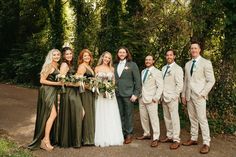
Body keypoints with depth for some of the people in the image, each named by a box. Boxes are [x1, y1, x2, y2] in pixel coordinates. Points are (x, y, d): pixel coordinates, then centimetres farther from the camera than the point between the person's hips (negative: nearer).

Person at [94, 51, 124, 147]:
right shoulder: (97, 68, 5)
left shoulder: (112, 69, 12)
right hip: (100, 93, -2)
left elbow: (113, 81, 13)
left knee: (111, 116, 3)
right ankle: (102, 138, 8)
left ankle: (112, 137, 12)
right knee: (101, 116, 0)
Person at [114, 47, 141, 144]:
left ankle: (129, 134, 15)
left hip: (128, 94, -3)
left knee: (128, 115, 3)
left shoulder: (132, 65, 0)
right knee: (120, 115, 8)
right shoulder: (115, 66, 12)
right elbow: (114, 79, 12)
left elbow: (137, 80, -3)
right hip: (117, 94, 4)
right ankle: (122, 133, 19)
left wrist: (136, 94, -10)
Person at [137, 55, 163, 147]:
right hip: (142, 98, 7)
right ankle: (146, 134, 26)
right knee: (143, 117, 12)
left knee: (154, 118, -4)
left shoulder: (157, 72, -3)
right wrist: (139, 94, 9)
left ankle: (155, 138, 3)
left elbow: (160, 86, -9)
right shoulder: (143, 71, 16)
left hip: (151, 99, -6)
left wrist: (156, 97, -18)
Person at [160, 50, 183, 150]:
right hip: (164, 97, 7)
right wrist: (161, 95, 8)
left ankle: (176, 140, 5)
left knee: (174, 118, -3)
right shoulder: (163, 68, 14)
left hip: (172, 98, -7)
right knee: (166, 118, 13)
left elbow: (180, 85, -11)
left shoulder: (177, 69, -6)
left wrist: (173, 97, -16)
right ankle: (169, 136, 25)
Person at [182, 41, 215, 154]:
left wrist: (203, 93, -13)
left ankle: (206, 143, 2)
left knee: (202, 119, -5)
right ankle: (193, 139, 21)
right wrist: (183, 94, 11)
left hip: (199, 95, -6)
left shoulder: (206, 63, -4)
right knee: (192, 119, 12)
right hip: (189, 95, 6)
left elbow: (211, 81, -7)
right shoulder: (187, 64, 14)